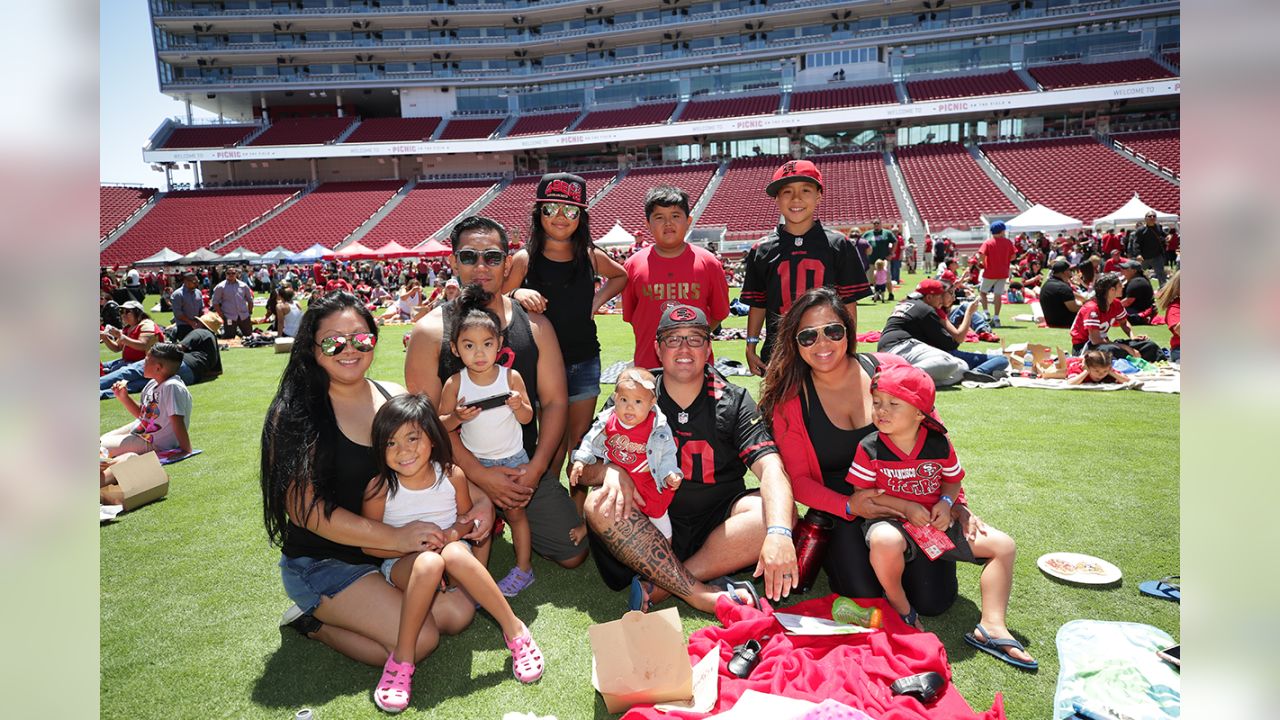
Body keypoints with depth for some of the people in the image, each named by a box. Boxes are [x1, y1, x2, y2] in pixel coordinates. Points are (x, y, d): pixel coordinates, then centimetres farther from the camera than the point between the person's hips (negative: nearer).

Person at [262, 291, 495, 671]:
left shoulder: (396, 397, 1)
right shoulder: (296, 414, -15)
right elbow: (303, 507, -19)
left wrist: (480, 498, -10)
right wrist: (394, 537, -24)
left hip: (394, 547, 6)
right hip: (322, 562, -6)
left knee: (458, 613, -9)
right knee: (418, 640, -20)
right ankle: (314, 622, 5)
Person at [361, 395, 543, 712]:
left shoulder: (451, 476, -6)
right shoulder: (379, 488, -11)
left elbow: (468, 518, 7)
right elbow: (368, 544, -5)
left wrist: (453, 533, -16)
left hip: (453, 556, 1)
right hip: (402, 564, -1)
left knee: (455, 554, -36)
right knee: (429, 563, -37)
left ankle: (514, 629, -26)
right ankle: (403, 658, -24)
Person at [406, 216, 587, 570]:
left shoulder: (534, 324, 1)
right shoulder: (430, 331, -7)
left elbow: (555, 401, 0)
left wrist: (536, 468, -12)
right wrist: (478, 474, -18)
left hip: (526, 468, 3)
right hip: (459, 472, -2)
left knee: (573, 555, 1)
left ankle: (508, 516, 28)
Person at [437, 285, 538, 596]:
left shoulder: (511, 377, -13)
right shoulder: (455, 384, -13)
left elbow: (528, 417, -5)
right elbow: (441, 424, -6)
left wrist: (518, 406, -27)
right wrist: (457, 417, -27)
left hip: (512, 459, -1)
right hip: (474, 462, 1)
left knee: (515, 512, 8)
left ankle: (523, 568, 24)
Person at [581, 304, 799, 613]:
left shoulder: (733, 402, -1)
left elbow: (771, 468, -16)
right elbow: (581, 467, -1)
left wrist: (779, 533, -35)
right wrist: (609, 470, -26)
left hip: (716, 524, 0)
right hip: (649, 524, 0)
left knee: (782, 511, -26)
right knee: (600, 505, -28)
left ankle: (657, 587, -26)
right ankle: (704, 596, -29)